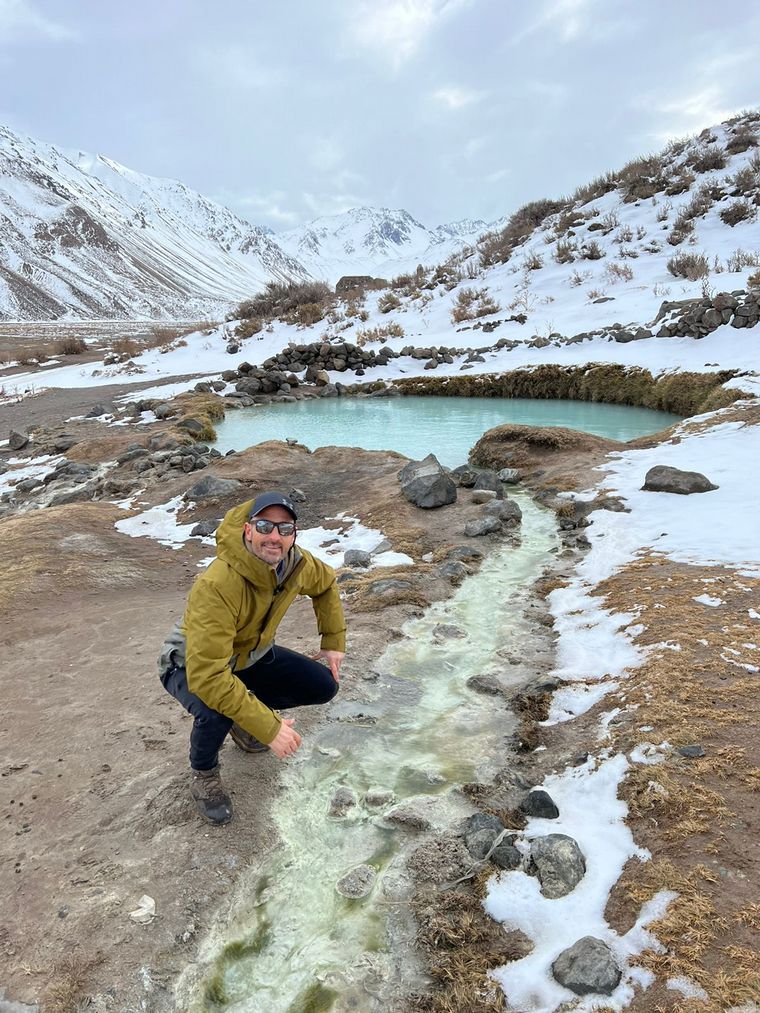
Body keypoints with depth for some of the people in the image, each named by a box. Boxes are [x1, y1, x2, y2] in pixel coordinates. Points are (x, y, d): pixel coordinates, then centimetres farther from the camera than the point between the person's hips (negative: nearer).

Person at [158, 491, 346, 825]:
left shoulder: (297, 564, -19)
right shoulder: (216, 586, -40)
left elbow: (326, 583, 7)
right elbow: (206, 676, -43)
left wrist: (334, 642, 3)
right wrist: (269, 727, -40)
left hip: (249, 655, 6)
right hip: (191, 665, -6)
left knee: (323, 685, -5)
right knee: (217, 711, -37)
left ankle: (244, 721, 19)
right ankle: (202, 773, -1)